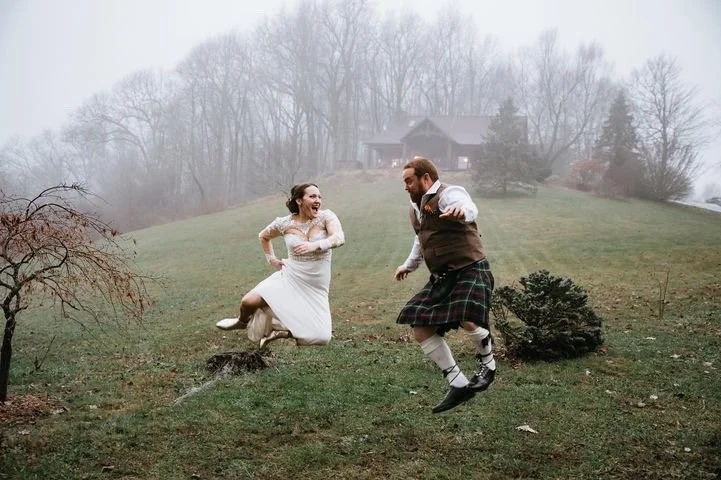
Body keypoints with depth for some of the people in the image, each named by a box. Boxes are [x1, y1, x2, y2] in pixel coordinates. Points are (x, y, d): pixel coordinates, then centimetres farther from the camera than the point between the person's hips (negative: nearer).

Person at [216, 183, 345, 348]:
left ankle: (281, 331, 12)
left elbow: (339, 238, -28)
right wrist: (271, 259, 8)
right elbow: (263, 236, 19)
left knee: (320, 338, -16)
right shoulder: (285, 223, -2)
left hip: (315, 289, -1)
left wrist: (315, 245, -42)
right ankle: (243, 321, 22)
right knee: (248, 302, -18)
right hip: (289, 279, 1)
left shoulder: (326, 217, -9)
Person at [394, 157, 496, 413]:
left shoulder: (448, 194, -13)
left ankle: (487, 365, 3)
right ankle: (458, 384, 8)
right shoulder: (416, 208, 16)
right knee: (420, 329, 0)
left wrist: (461, 212, -61)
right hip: (442, 278, 9)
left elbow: (470, 208, -37)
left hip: (470, 270, -9)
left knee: (468, 321, -30)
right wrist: (409, 265, 47)